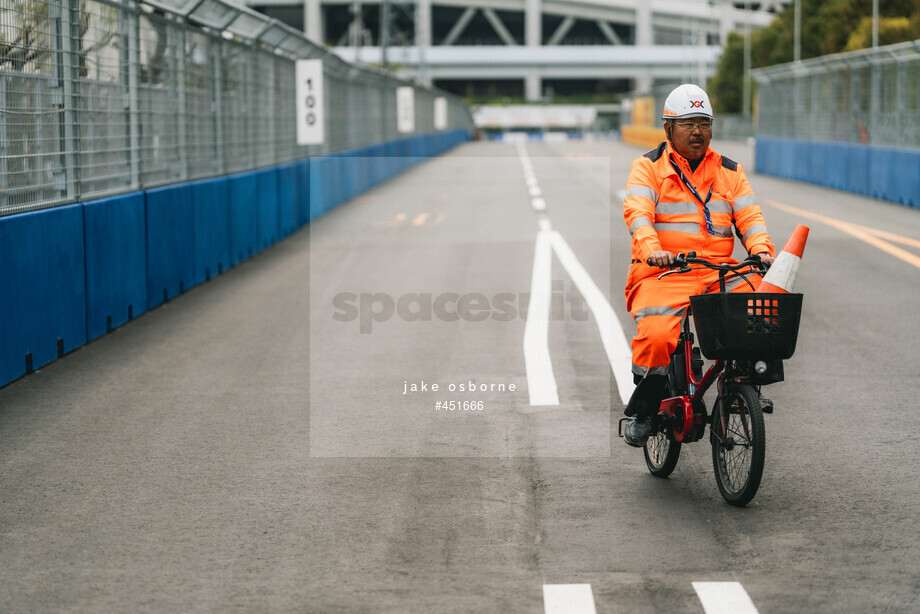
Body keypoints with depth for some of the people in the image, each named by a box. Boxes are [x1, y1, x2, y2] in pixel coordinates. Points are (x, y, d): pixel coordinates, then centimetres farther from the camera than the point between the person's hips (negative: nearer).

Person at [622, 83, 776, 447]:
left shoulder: (729, 171, 20)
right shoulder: (648, 167, 7)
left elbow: (749, 216, 10)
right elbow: (637, 212, -9)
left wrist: (761, 250, -12)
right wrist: (652, 249, -29)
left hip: (720, 272, 3)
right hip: (662, 272, -3)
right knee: (656, 336, -30)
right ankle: (640, 412, -5)